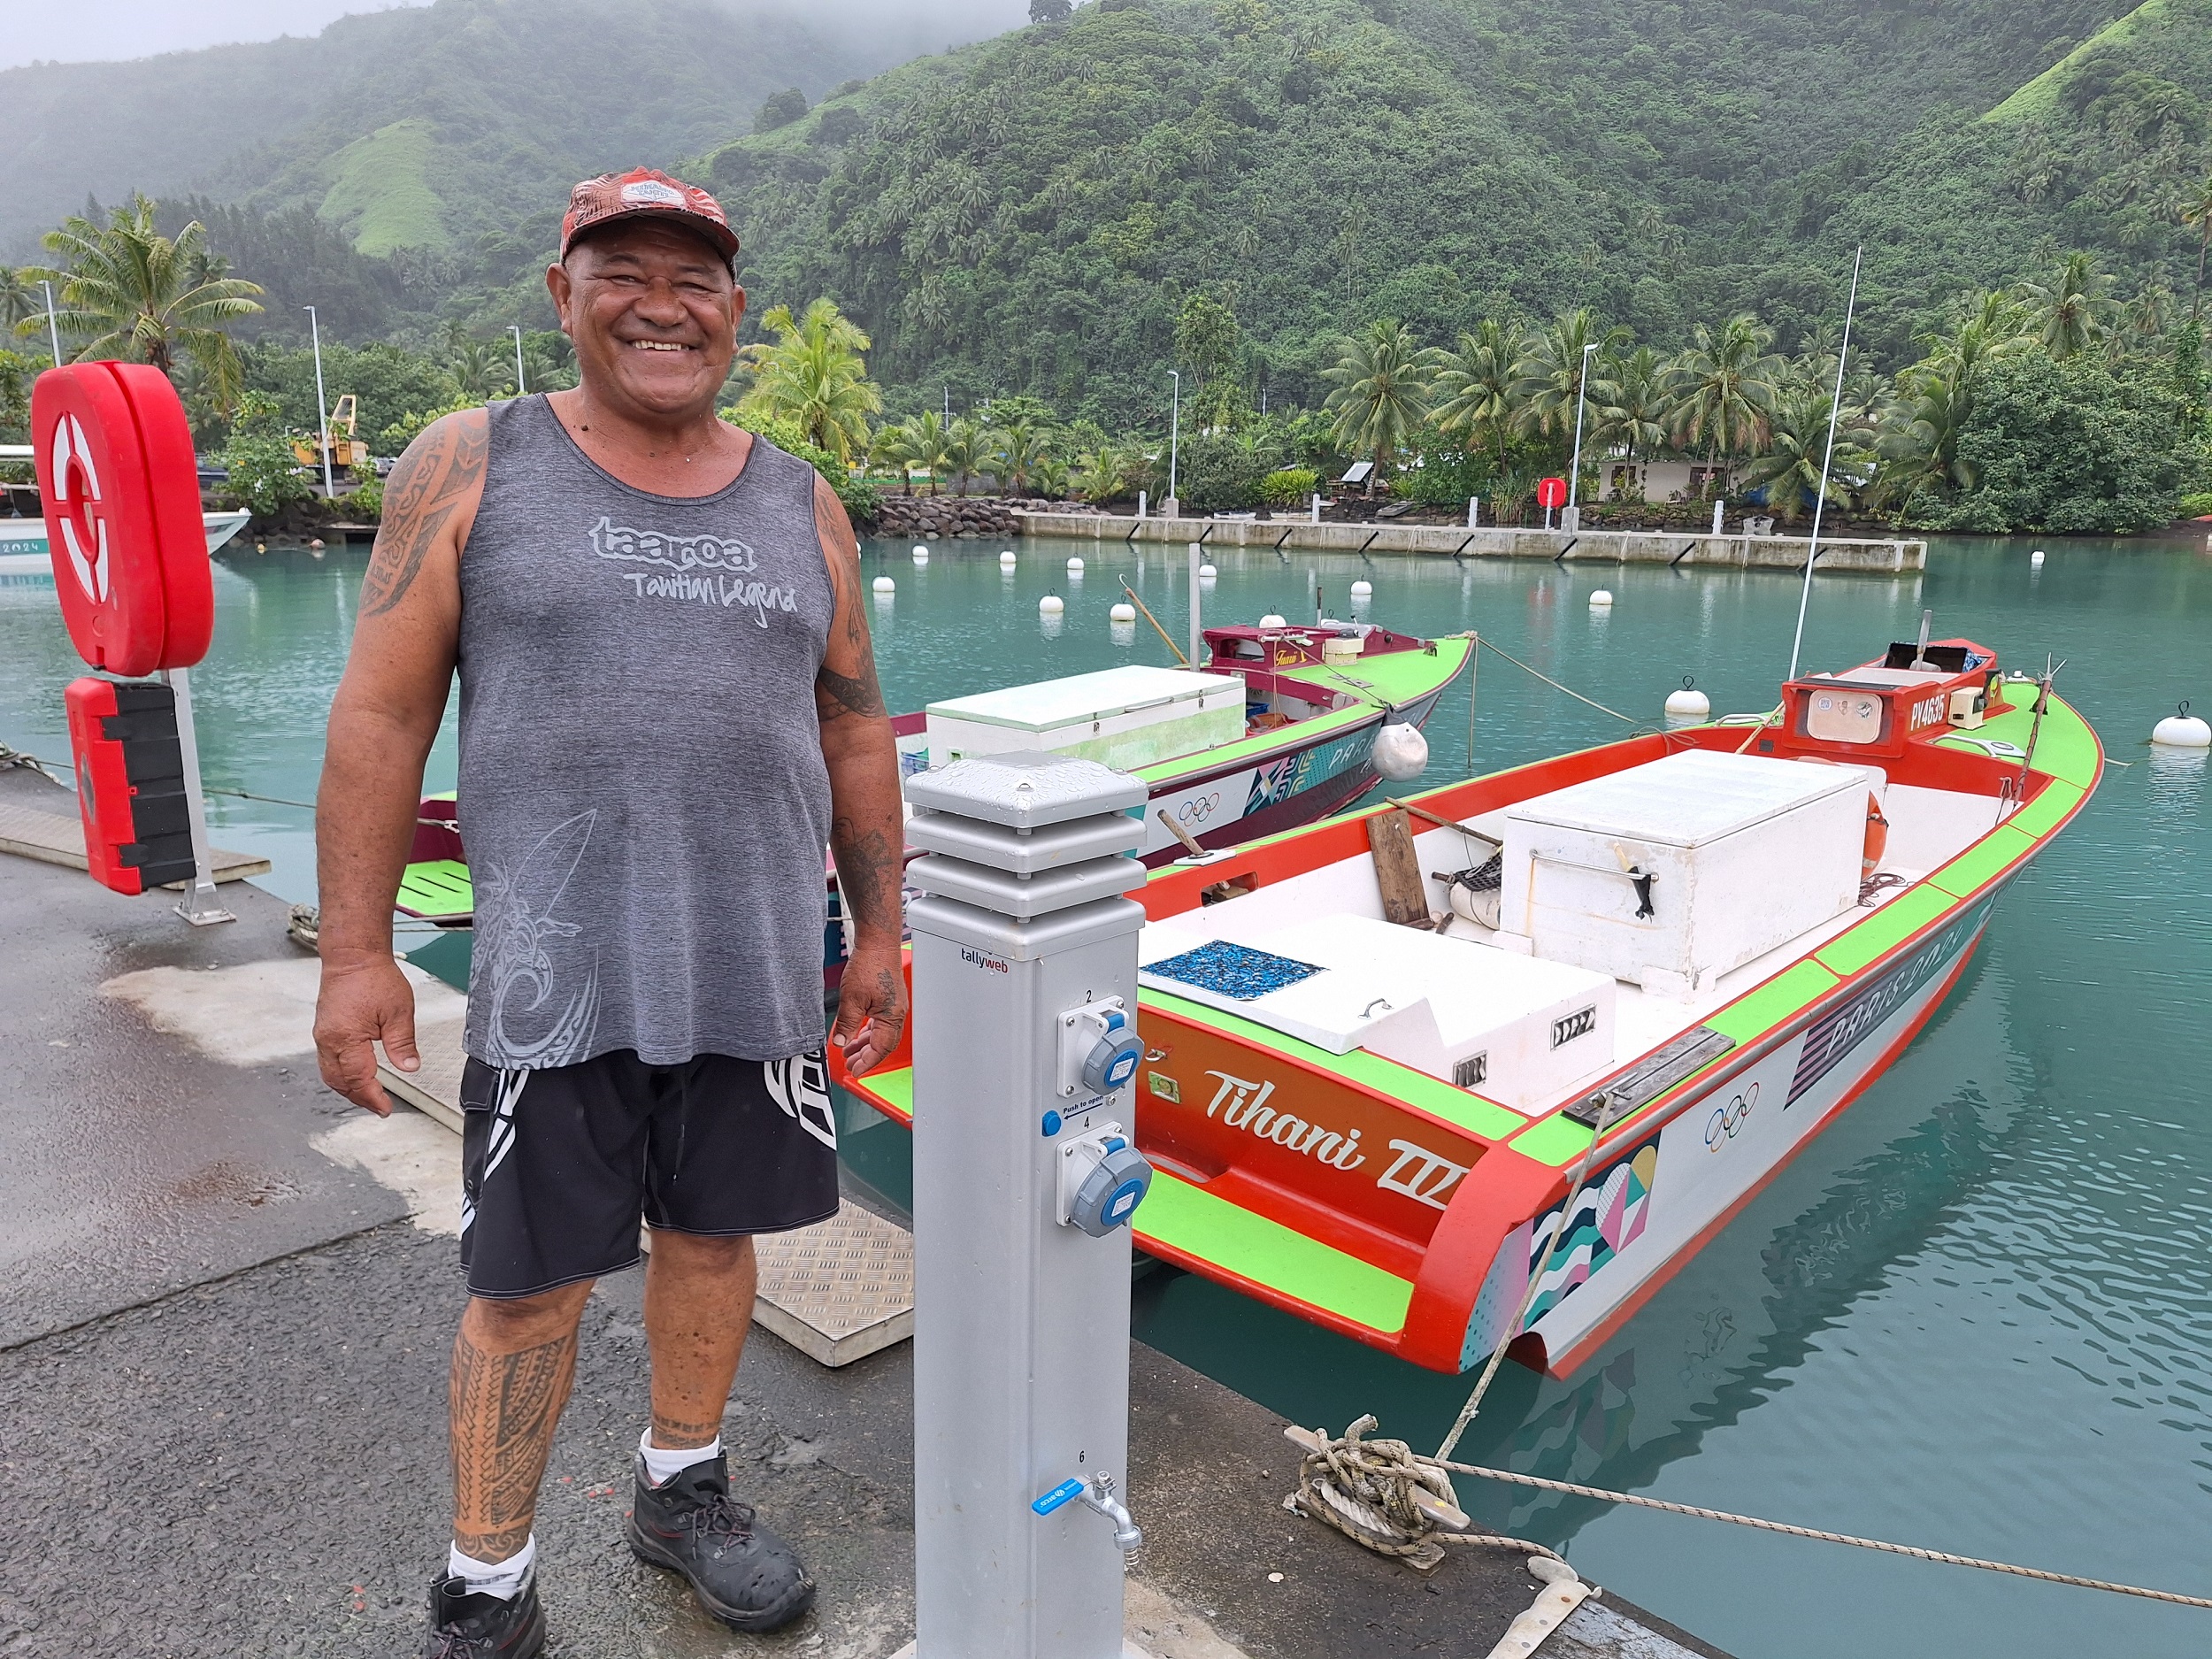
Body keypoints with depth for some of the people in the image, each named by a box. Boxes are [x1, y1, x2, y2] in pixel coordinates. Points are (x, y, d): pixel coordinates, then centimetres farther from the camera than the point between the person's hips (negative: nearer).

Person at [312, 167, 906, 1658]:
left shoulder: (801, 507, 9)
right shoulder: (469, 469, 1)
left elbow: (856, 737, 11)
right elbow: (382, 717, -1)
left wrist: (880, 937, 10)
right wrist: (357, 952, -6)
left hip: (759, 964, 3)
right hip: (556, 969, -3)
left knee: (713, 1233, 15)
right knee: (532, 1282, 5)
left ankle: (682, 1490, 40)